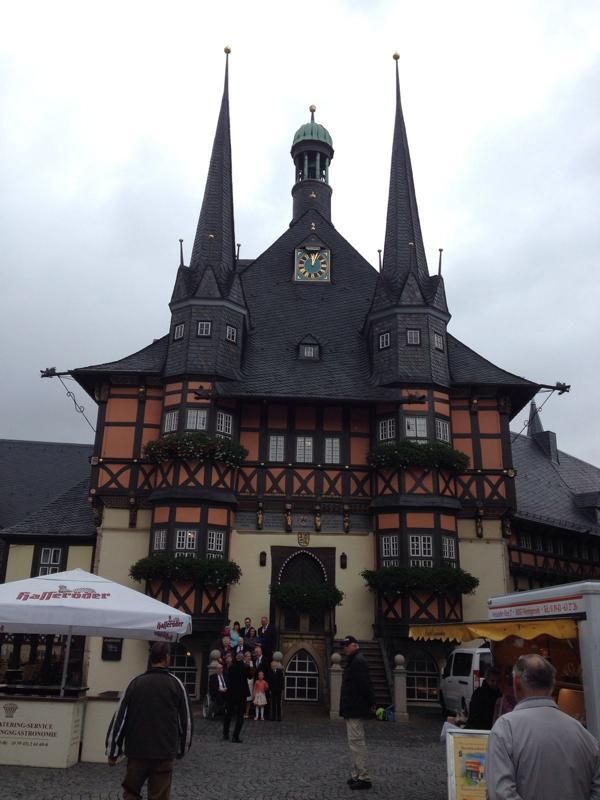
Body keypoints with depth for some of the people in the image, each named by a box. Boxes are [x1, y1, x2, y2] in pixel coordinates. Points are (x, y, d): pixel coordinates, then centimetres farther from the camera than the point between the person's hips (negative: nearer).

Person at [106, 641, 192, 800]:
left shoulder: (135, 683, 3)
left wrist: (112, 751, 10)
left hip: (136, 751, 2)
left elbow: (120, 717, 3)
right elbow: (186, 720, 1)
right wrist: (182, 749, 13)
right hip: (164, 753, -2)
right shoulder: (175, 684, -2)